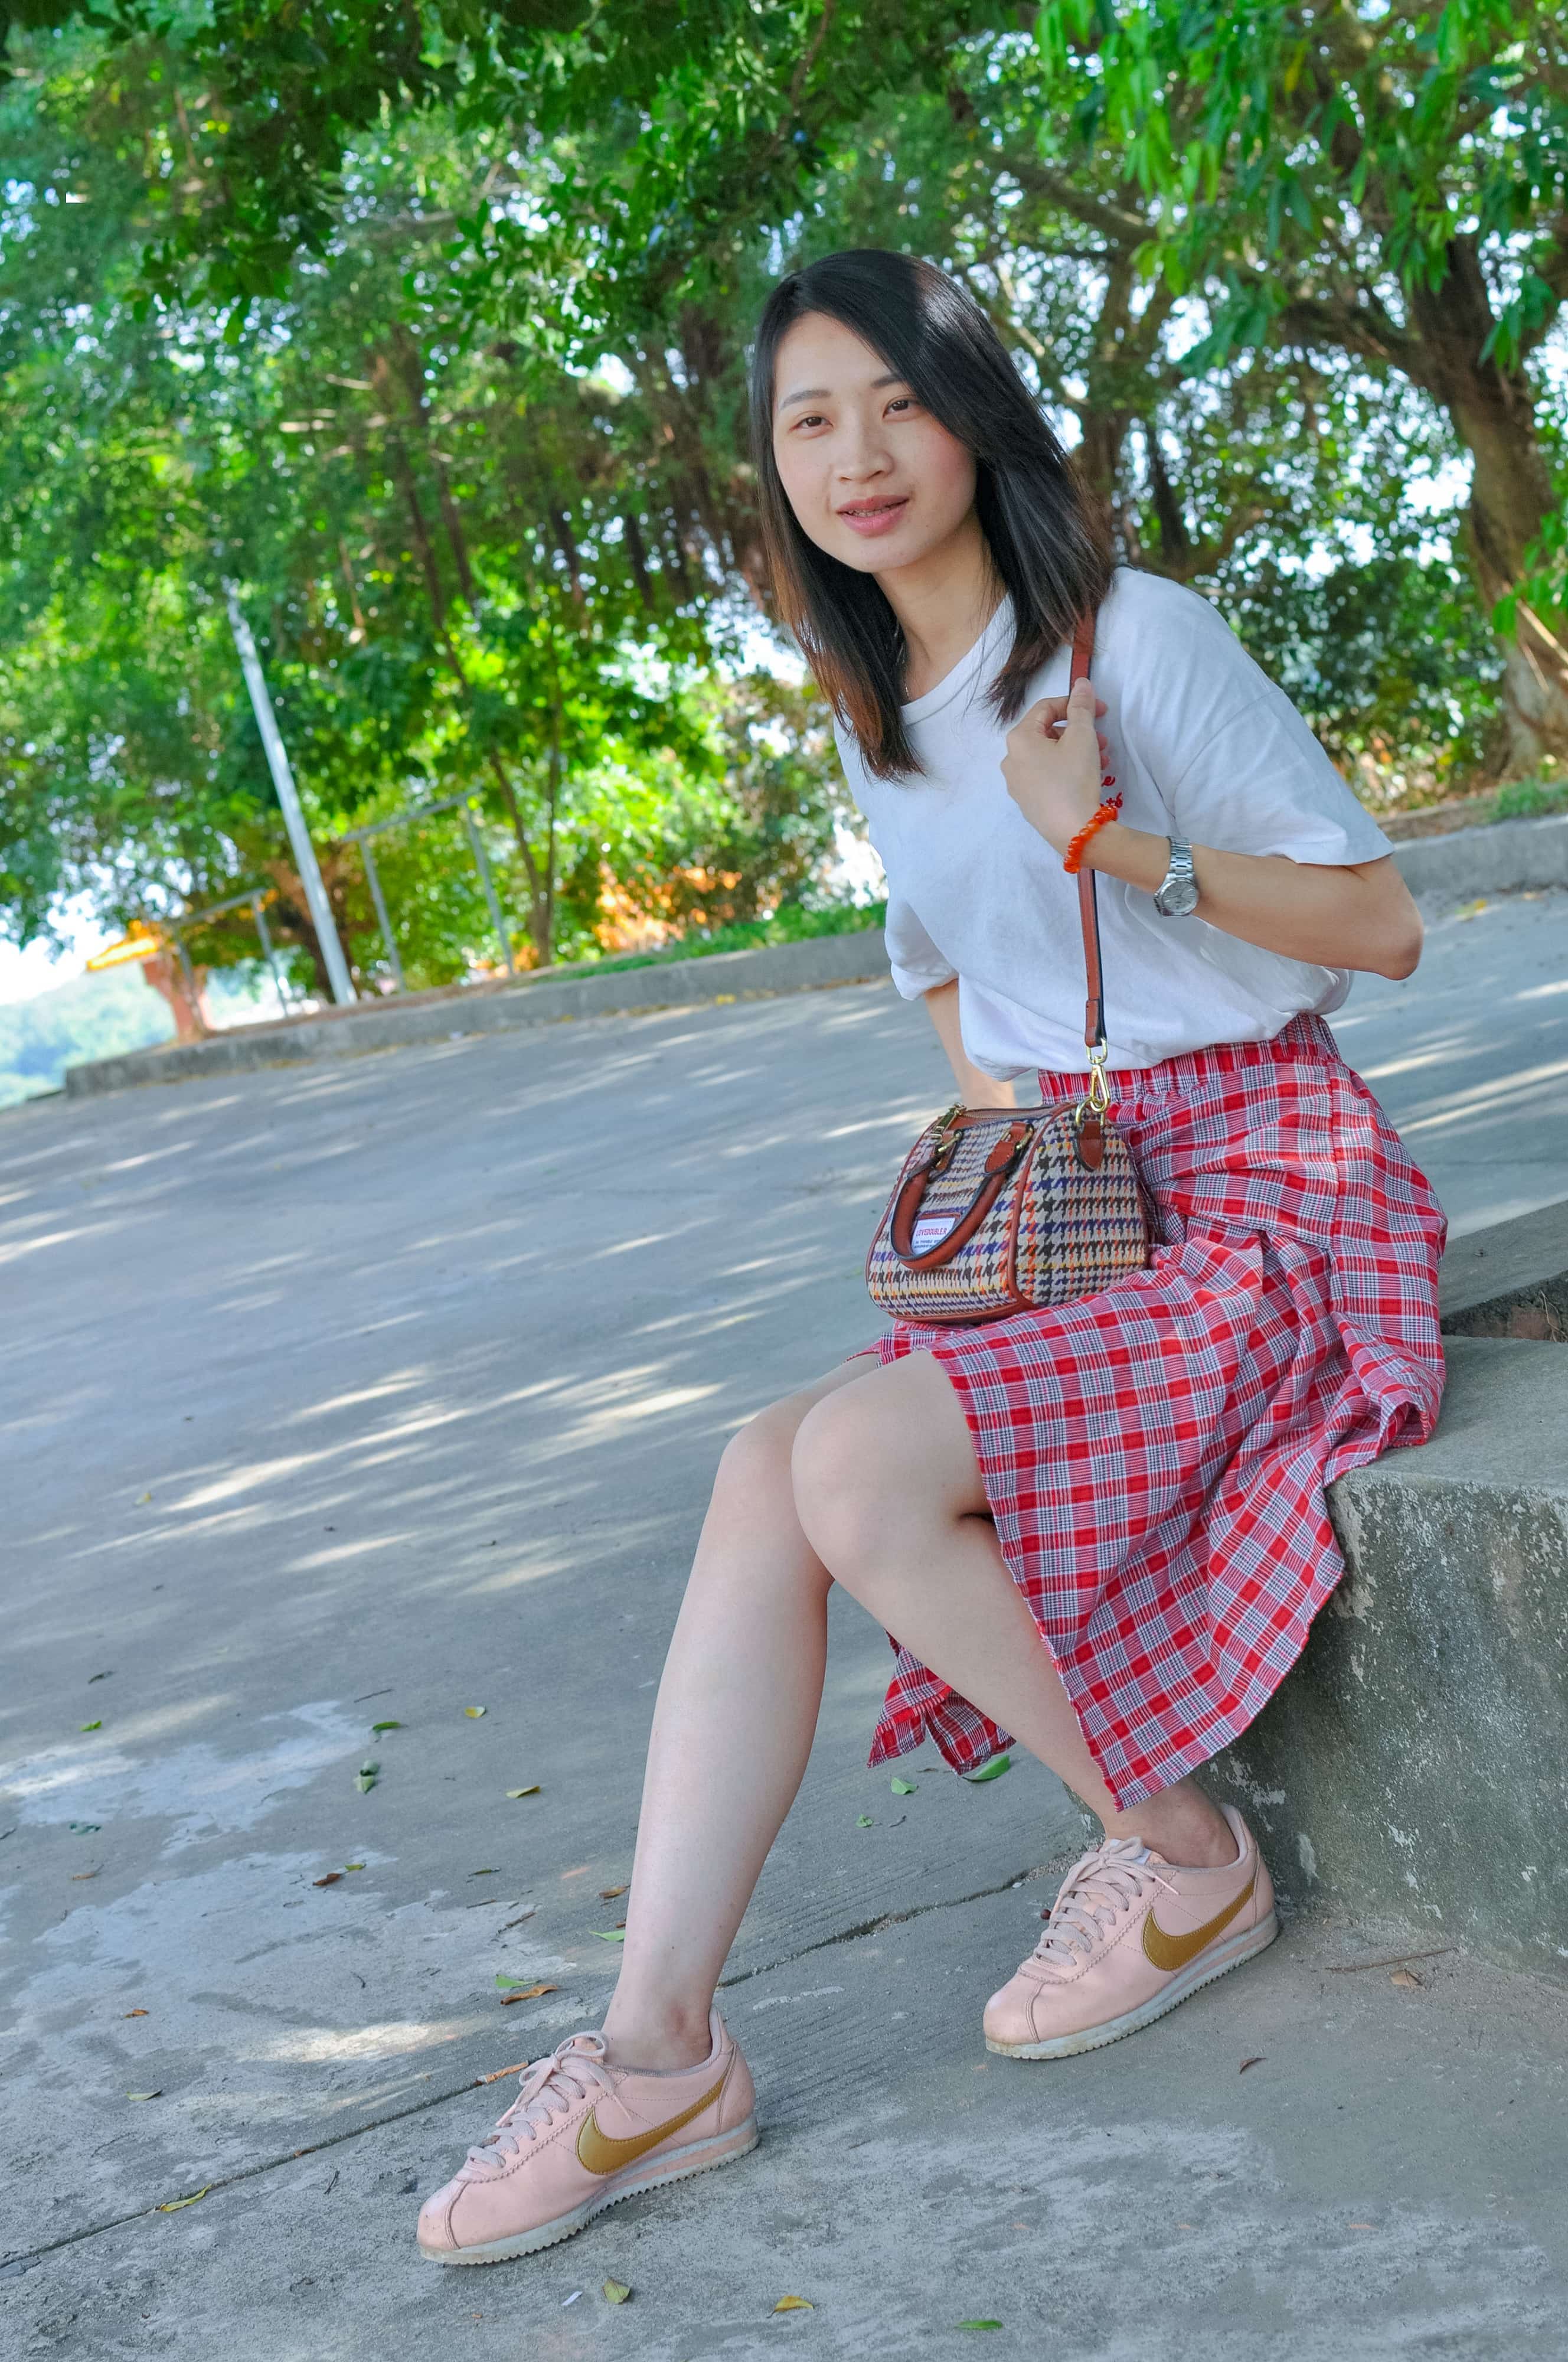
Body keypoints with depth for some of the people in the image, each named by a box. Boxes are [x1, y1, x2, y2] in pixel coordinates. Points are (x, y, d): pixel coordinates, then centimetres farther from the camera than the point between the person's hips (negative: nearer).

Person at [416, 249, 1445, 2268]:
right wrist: (995, 1117, 7)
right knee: (766, 1476, -16)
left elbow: (1383, 927, -11)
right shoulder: (882, 725, 12)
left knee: (860, 1460, -27)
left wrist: (1112, 835, -23)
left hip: (1274, 1208, -7)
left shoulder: (1139, 637, -11)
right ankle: (658, 2052, -14)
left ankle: (1180, 1857, -5)